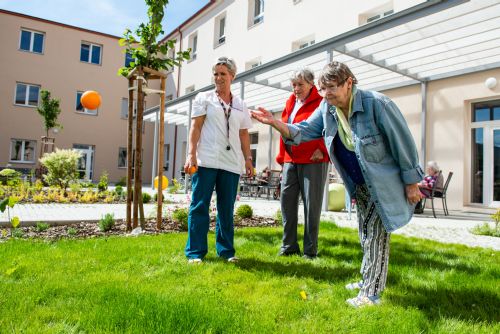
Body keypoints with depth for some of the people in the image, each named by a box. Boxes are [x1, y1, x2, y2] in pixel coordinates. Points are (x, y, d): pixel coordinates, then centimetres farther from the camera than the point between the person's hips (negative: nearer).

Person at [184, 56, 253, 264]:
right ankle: (195, 252, 6)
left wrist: (248, 158, 8)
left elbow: (243, 134, 17)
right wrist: (191, 154, -10)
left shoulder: (240, 105, 17)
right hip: (206, 161, -3)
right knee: (200, 206, -2)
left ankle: (226, 250, 17)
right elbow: (195, 127, 1)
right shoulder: (204, 98, 9)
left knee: (227, 208, 7)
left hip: (231, 163, 3)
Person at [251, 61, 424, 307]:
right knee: (365, 234, 18)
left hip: (384, 183, -7)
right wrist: (275, 123, -23)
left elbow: (403, 142, -19)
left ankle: (371, 294, 6)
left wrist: (412, 183, -15)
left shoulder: (377, 104, -25)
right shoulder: (326, 108, -6)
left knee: (376, 236, -5)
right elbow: (304, 131, -5)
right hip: (359, 185, 7)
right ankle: (369, 280, 35)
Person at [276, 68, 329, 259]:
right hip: (290, 160, 6)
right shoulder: (290, 103, 18)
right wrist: (282, 157, 14)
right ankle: (289, 246, 18)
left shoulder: (321, 102, -2)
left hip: (313, 160, -6)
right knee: (287, 199, 5)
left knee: (312, 204, 0)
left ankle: (310, 249, 12)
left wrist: (322, 149, -17)